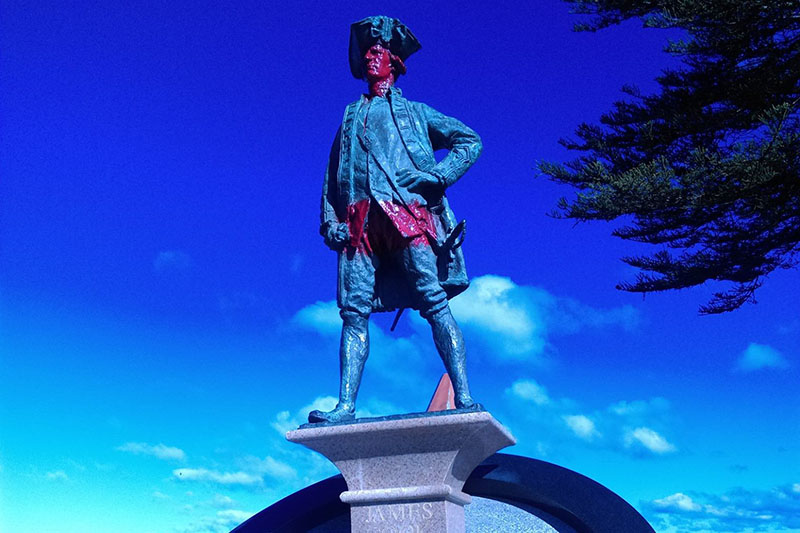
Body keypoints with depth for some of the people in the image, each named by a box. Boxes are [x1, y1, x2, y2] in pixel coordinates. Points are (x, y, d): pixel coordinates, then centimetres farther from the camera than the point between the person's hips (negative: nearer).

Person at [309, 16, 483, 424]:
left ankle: (463, 397, -21)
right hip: (358, 222, 3)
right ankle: (345, 406, -14)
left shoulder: (414, 111, 23)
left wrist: (435, 174, -1)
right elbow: (331, 178, 25)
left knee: (434, 301, -16)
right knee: (354, 310, -10)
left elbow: (470, 141, 16)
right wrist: (329, 221, 8)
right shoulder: (350, 117, 31)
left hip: (408, 213, -2)